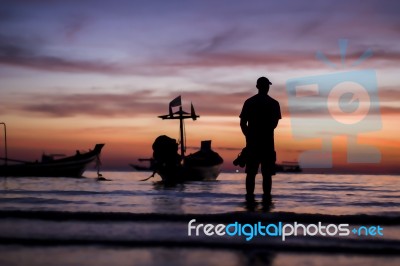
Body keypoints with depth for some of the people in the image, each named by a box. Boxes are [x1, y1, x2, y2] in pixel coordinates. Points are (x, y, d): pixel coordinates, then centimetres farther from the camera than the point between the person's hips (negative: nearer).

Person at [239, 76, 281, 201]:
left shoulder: (249, 102, 2)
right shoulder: (274, 103, -2)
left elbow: (242, 123, 1)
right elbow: (275, 124, 2)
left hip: (252, 142, 2)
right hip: (267, 142, -1)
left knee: (251, 172, 7)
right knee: (267, 173, 2)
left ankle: (250, 196, 6)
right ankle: (266, 196, 0)